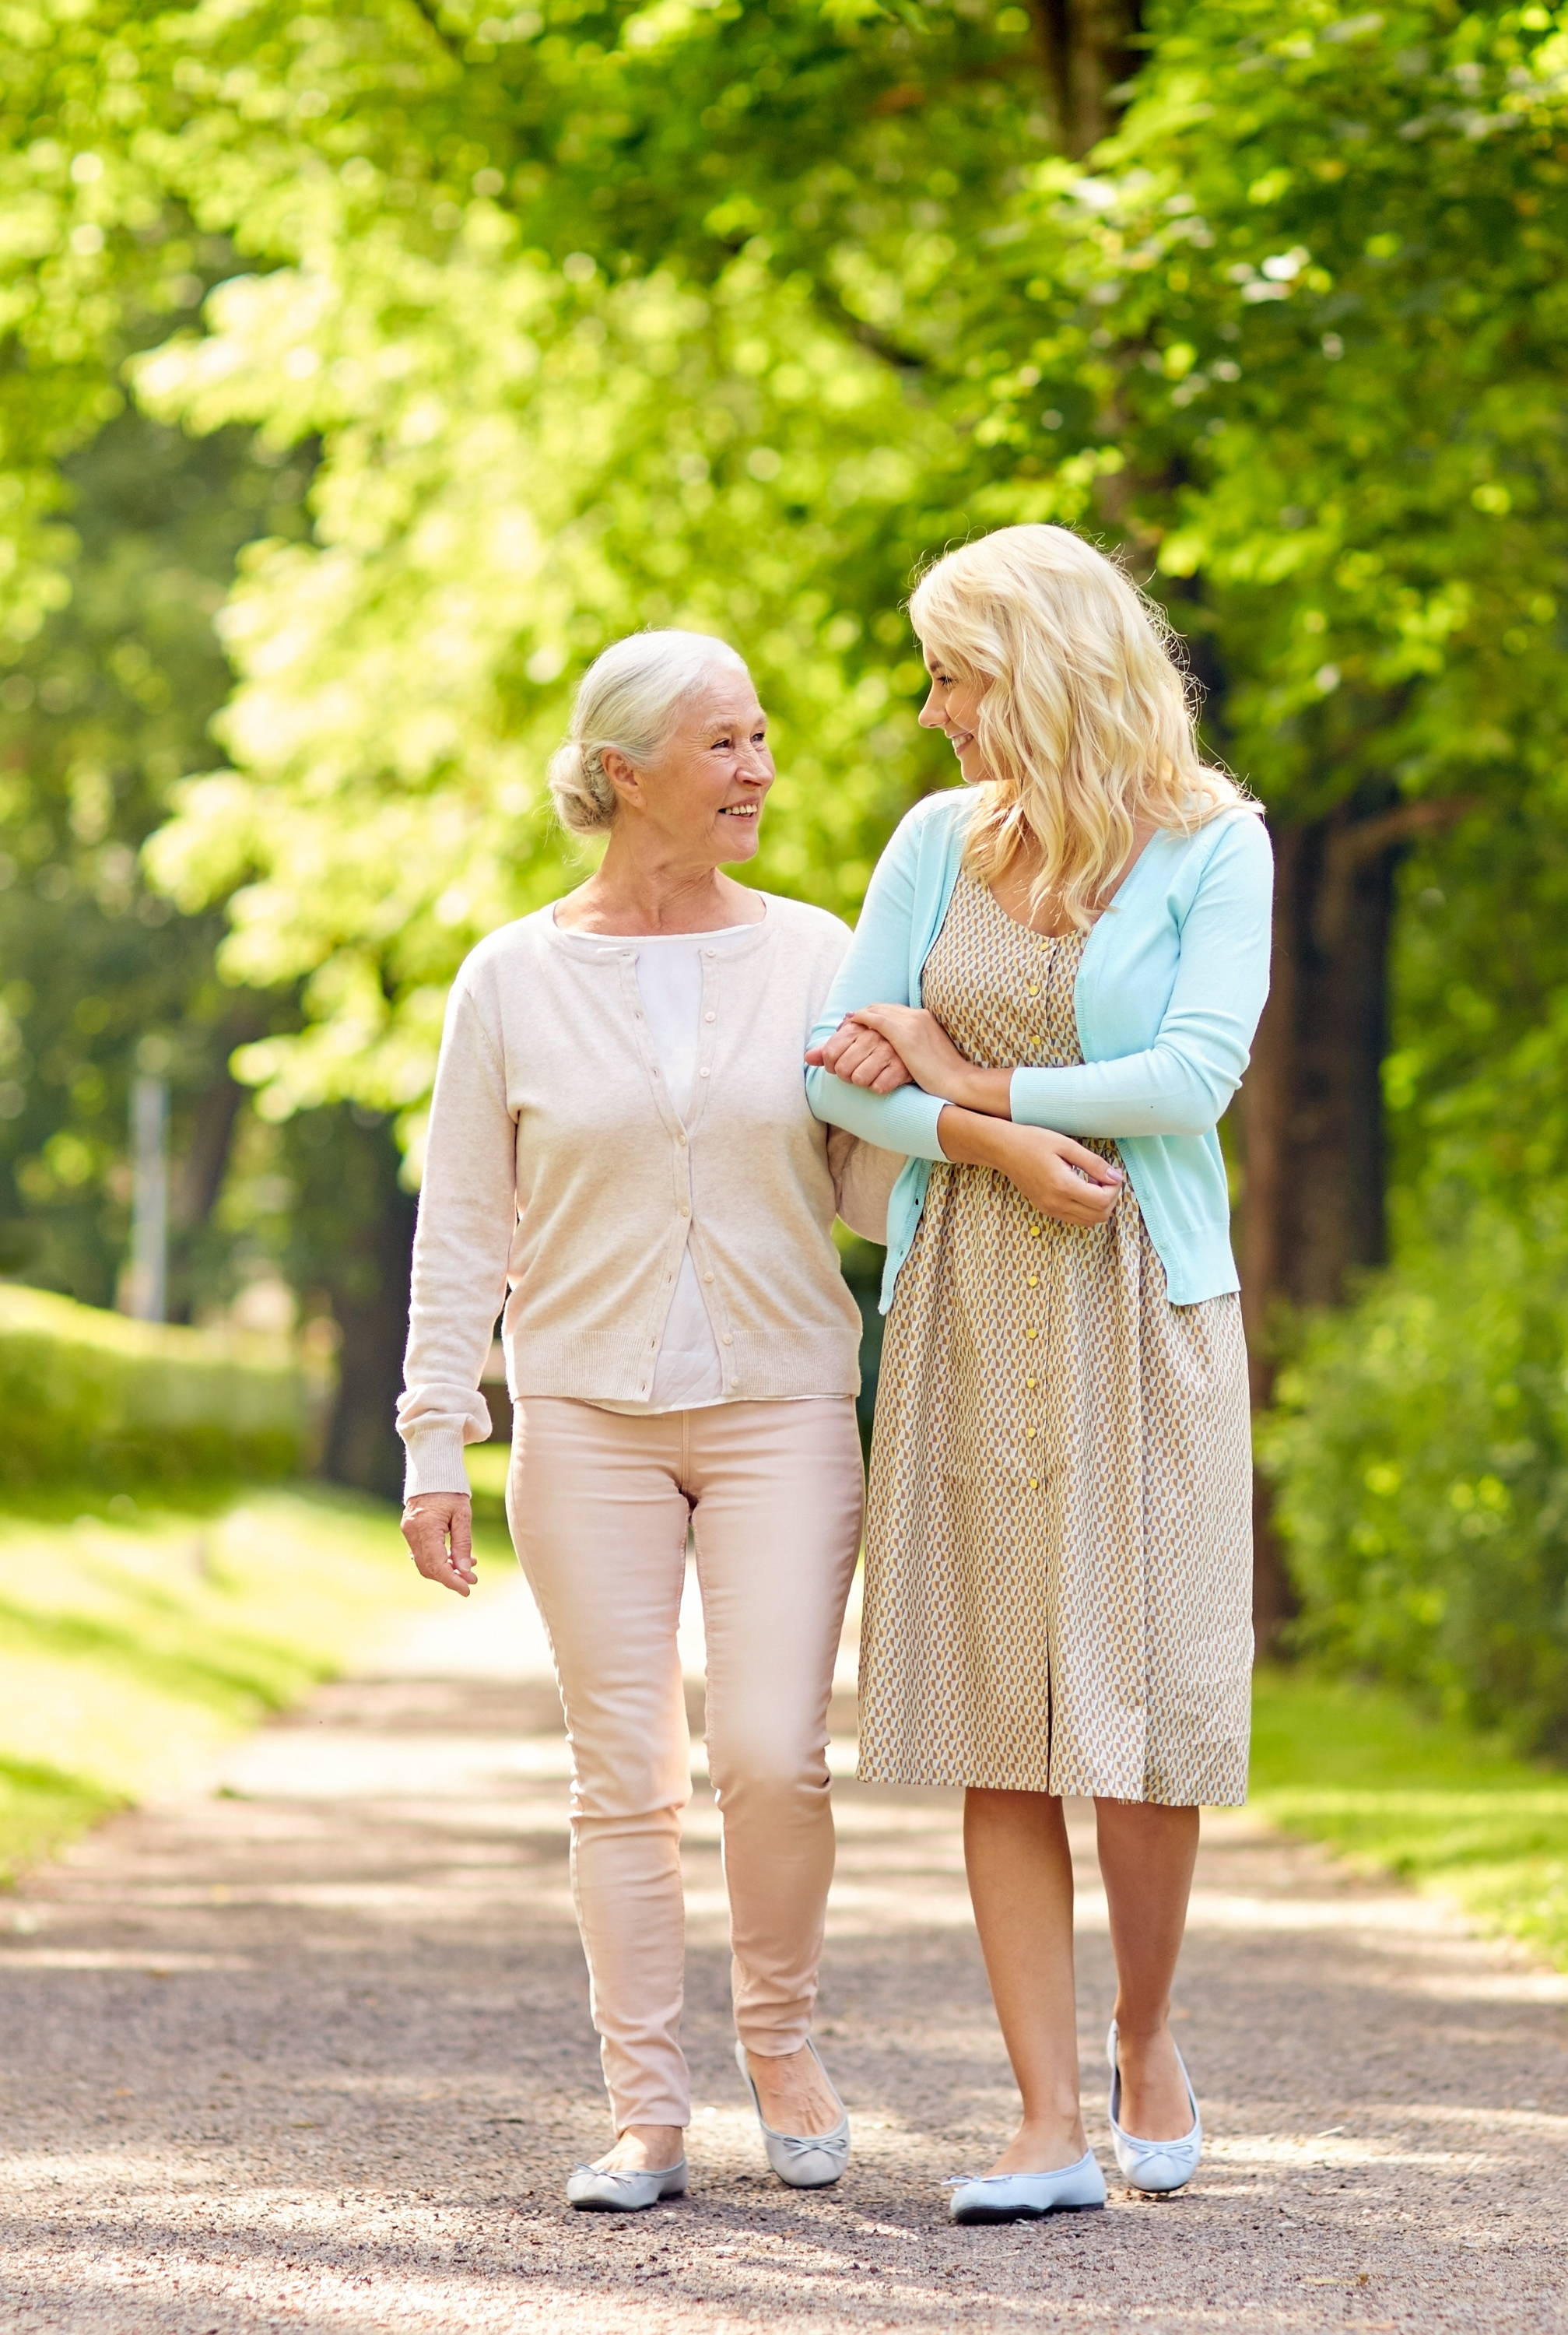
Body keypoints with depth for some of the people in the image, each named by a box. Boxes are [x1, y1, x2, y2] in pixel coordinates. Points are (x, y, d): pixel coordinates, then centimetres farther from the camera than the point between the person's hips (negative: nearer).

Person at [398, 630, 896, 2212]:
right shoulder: (514, 981, 1)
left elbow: (879, 1187, 6)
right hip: (588, 1418, 0)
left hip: (780, 1412, 0)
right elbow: (462, 1232, 3)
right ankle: (644, 2116, 6)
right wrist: (434, 1448, -2)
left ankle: (779, 2043, 14)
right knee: (624, 1776, 0)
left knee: (772, 1757, -10)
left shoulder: (811, 955, 4)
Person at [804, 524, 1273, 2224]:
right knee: (998, 1724, -1)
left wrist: (957, 1078, -9)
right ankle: (1051, 2128, 1)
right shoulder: (941, 838, 7)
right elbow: (840, 1065, 3)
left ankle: (1144, 2035, 22)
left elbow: (1192, 1079, -15)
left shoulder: (1215, 848, -4)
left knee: (1139, 1712, -5)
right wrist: (993, 1142, -14)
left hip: (1140, 1316, -3)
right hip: (968, 1314, 3)